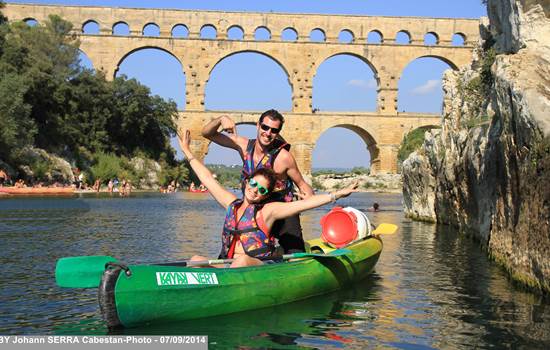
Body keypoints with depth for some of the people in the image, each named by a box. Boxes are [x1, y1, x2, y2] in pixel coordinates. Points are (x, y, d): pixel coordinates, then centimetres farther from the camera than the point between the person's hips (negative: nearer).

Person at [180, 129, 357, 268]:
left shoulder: (268, 210, 3)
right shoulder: (231, 204, 16)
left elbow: (304, 203, -4)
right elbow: (208, 179, 25)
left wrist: (336, 195, -12)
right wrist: (188, 152, 31)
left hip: (258, 270, -5)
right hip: (226, 266, 5)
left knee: (242, 261, -36)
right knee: (196, 260, -19)